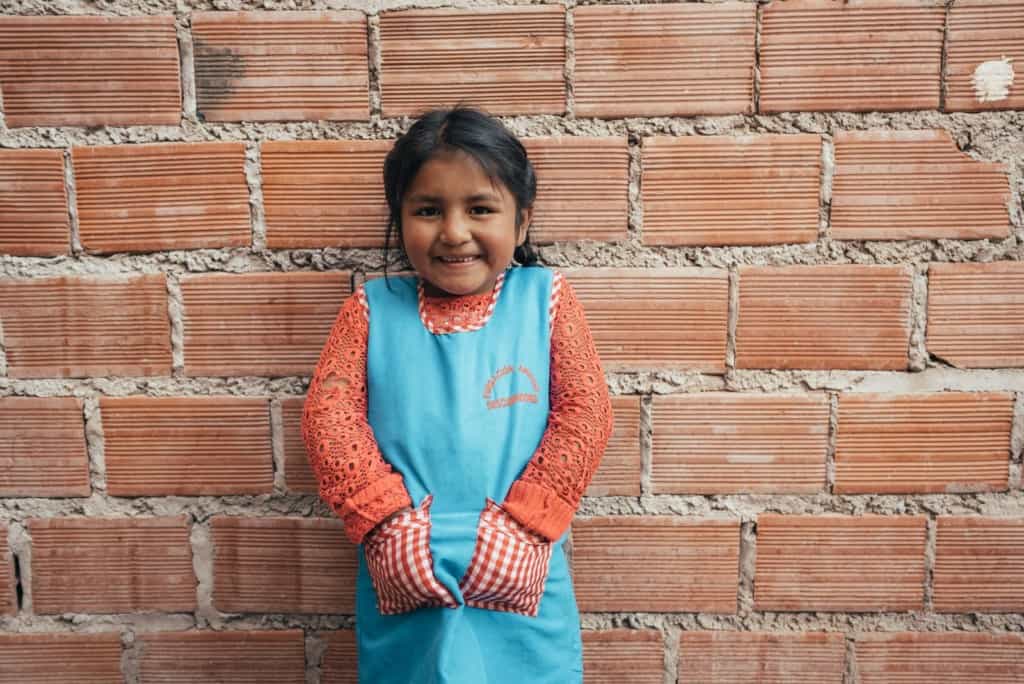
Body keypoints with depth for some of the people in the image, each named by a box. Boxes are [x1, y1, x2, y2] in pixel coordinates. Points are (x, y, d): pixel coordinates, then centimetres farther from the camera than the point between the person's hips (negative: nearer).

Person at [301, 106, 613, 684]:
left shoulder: (545, 297, 1)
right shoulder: (373, 308, 3)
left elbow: (586, 413, -4)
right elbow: (329, 414, -2)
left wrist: (524, 523, -12)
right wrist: (387, 520, -13)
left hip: (519, 581, 0)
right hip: (405, 582, 1)